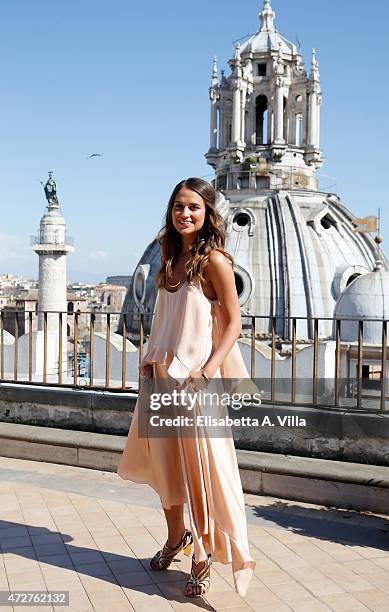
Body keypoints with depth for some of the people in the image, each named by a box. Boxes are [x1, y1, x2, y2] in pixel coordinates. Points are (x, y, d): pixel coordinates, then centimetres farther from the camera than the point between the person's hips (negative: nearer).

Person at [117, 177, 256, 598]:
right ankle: (176, 536, 35)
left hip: (196, 375, -7)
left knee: (200, 462, -1)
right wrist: (150, 358, 9)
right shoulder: (171, 259, 12)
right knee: (164, 459, 15)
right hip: (162, 373, 7)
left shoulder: (213, 260, -9)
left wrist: (208, 370, -20)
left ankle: (204, 553, 14)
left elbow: (233, 322, -10)